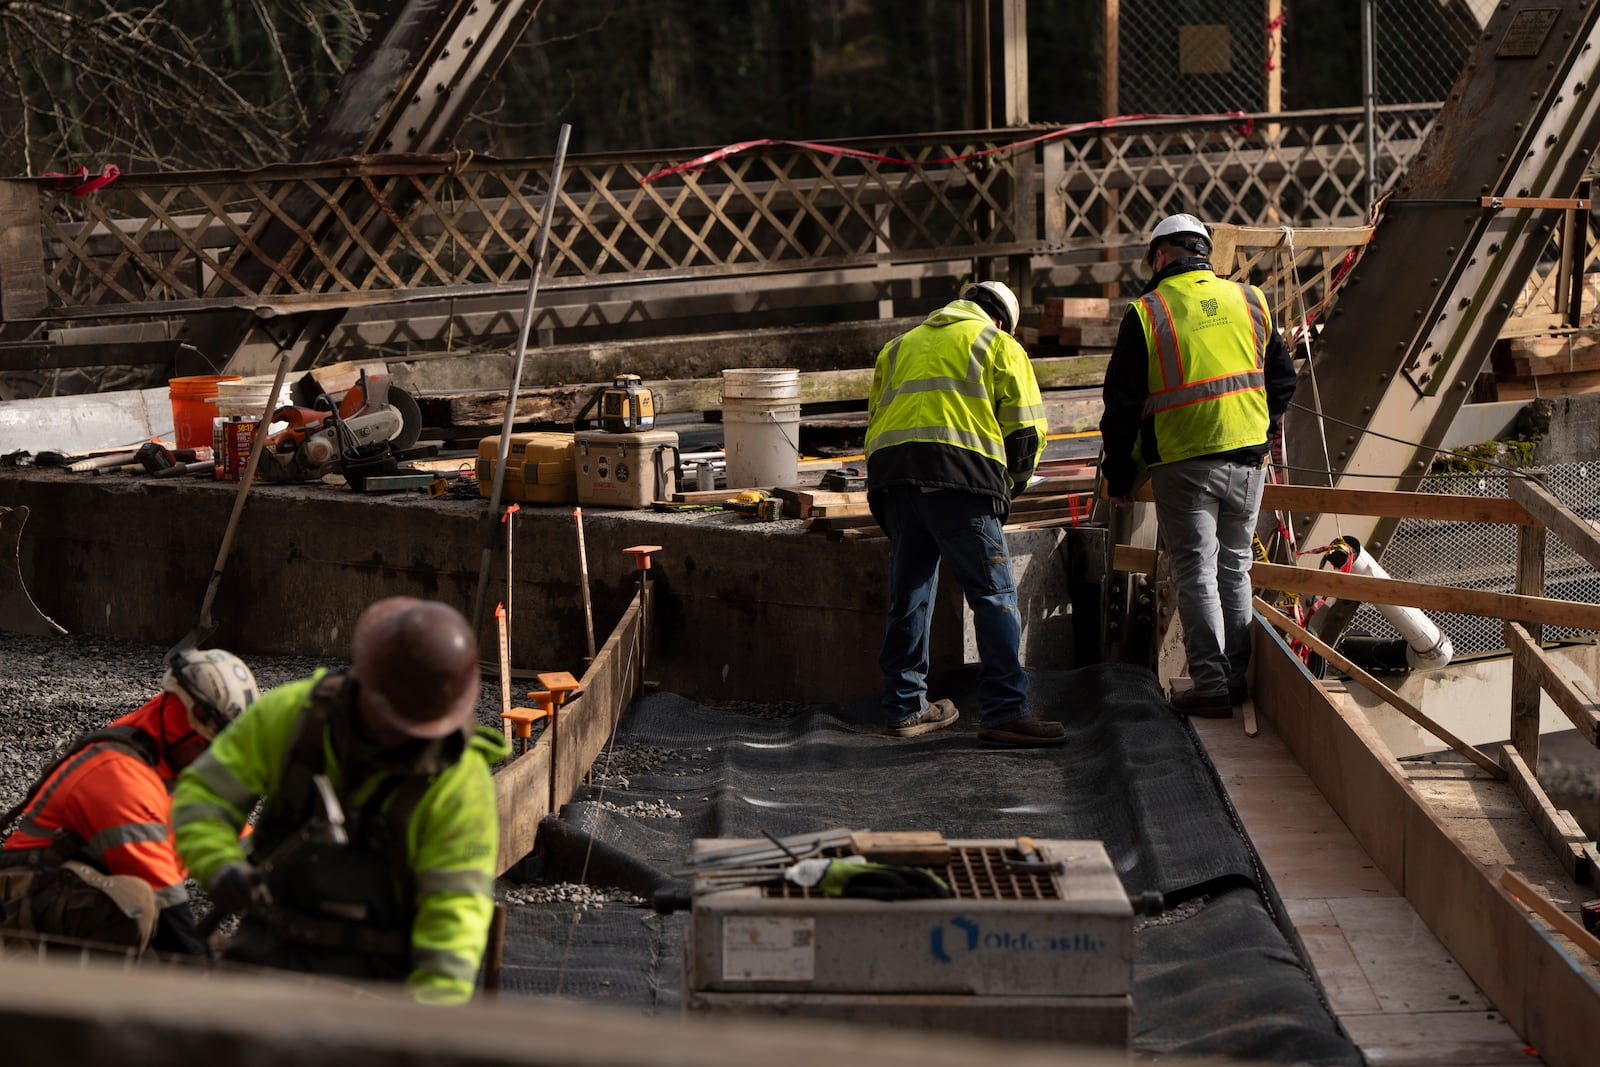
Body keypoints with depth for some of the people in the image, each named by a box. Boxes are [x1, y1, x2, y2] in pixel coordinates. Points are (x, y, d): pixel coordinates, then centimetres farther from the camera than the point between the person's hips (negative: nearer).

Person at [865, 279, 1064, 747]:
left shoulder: (901, 345, 30)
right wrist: (1009, 485, 23)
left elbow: (874, 420, 25)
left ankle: (906, 707, 19)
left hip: (890, 473, 6)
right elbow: (1025, 430, 8)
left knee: (908, 595, 14)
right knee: (994, 595, -4)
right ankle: (1003, 709, -10)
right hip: (960, 477, -5)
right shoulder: (999, 344, 15)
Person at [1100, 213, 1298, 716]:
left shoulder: (1146, 313, -4)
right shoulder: (1249, 300, 8)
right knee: (1234, 569, 15)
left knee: (1196, 574, 1)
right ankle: (1237, 677, 18)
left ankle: (1211, 684, -3)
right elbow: (1282, 380, 15)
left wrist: (1118, 473, 6)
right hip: (1247, 461, 4)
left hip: (1183, 464, -4)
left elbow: (1122, 403, -3)